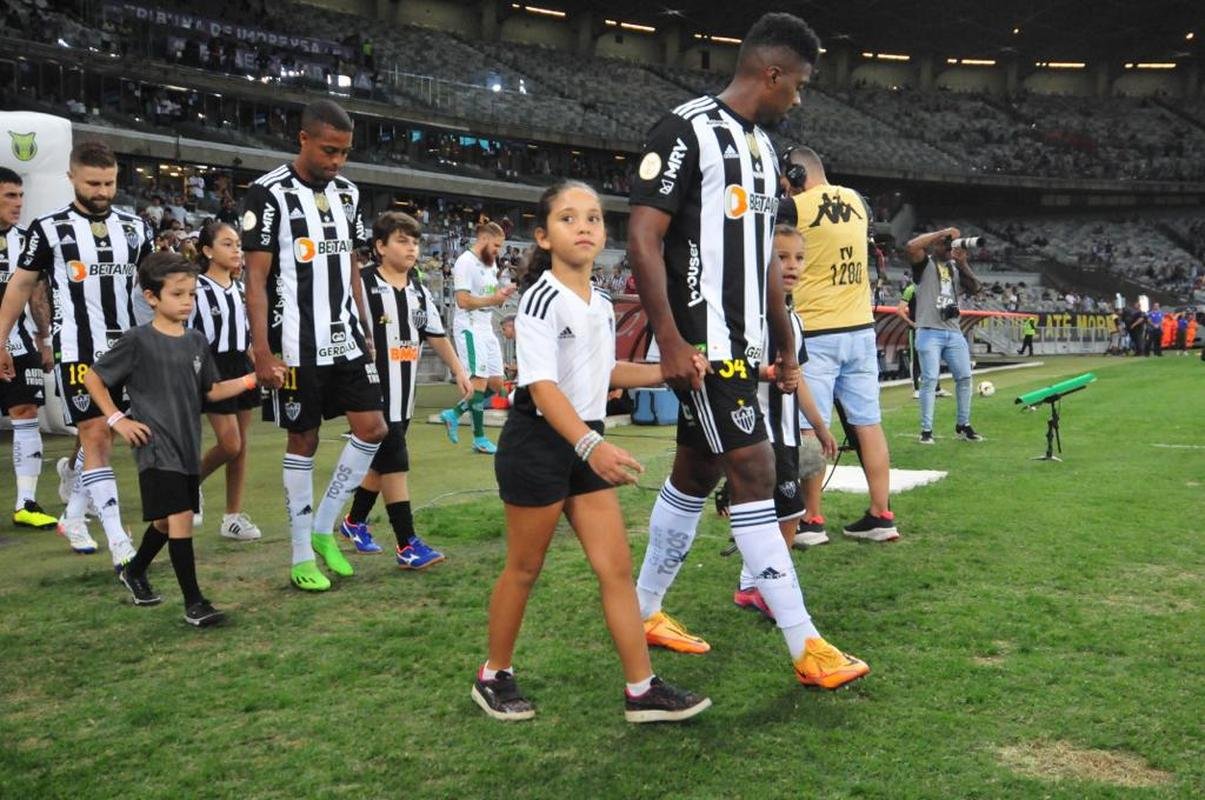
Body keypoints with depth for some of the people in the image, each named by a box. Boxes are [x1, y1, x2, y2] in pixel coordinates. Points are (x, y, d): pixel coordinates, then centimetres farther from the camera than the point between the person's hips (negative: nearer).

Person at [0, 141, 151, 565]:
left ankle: (73, 518, 31)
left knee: (102, 437, 13)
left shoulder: (134, 227, 7)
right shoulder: (49, 228, -3)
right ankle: (120, 543, -10)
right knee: (95, 437, -9)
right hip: (77, 351, -4)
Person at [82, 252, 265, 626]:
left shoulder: (196, 341, 6)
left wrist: (252, 379, -1)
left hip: (187, 445, 7)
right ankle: (194, 602, -5)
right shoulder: (137, 341, -10)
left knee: (167, 519, 19)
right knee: (179, 518, -12)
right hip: (156, 447, -6)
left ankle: (134, 572, 44)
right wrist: (117, 419, -8)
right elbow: (92, 377, -3)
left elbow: (212, 391, 12)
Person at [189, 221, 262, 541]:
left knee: (241, 445, 6)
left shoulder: (240, 289, 12)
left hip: (241, 366, 7)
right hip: (213, 367, -6)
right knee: (230, 444, -11)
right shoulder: (196, 287, -9)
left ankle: (233, 516, 14)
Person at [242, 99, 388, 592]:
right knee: (302, 442, 3)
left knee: (372, 429, 1)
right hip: (299, 347, -6)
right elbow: (256, 279, -11)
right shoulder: (270, 193, -9)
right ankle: (301, 556, 16)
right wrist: (262, 353, -16)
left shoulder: (348, 193, 10)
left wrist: (363, 332, 12)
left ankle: (323, 528, 18)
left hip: (346, 340, 6)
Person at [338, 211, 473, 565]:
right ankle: (408, 545, -5)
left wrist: (459, 372, 12)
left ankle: (355, 521, 35)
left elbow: (437, 336, 17)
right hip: (375, 391, -7)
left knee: (382, 461, 16)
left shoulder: (419, 291, 11)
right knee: (393, 462, -8)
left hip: (404, 392, 7)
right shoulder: (363, 285, -11)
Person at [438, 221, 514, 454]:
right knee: (480, 380, -10)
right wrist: (492, 300, -23)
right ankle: (479, 438, -1)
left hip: (486, 328, 9)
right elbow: (463, 300, -19)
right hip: (469, 328, -9)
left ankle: (454, 414, 19)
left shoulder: (490, 264, 15)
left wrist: (502, 294, 3)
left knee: (496, 383, 7)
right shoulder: (466, 262, -12)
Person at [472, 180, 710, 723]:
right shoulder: (542, 299, -16)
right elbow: (542, 385, -26)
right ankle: (494, 677, 26)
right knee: (524, 569, 6)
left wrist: (668, 372, 13)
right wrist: (590, 445, -39)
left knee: (617, 567, 4)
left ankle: (642, 690, 11)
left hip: (586, 443, 7)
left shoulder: (602, 304, 9)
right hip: (536, 444, -7)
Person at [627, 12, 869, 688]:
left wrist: (787, 346, 21)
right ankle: (806, 648, -2)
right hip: (703, 345, -9)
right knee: (754, 473, -8)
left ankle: (644, 612, 28)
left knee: (696, 475, 14)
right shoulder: (687, 131, -10)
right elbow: (644, 238, -15)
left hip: (744, 344, 9)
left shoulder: (764, 147, 17)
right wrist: (670, 341, -21)